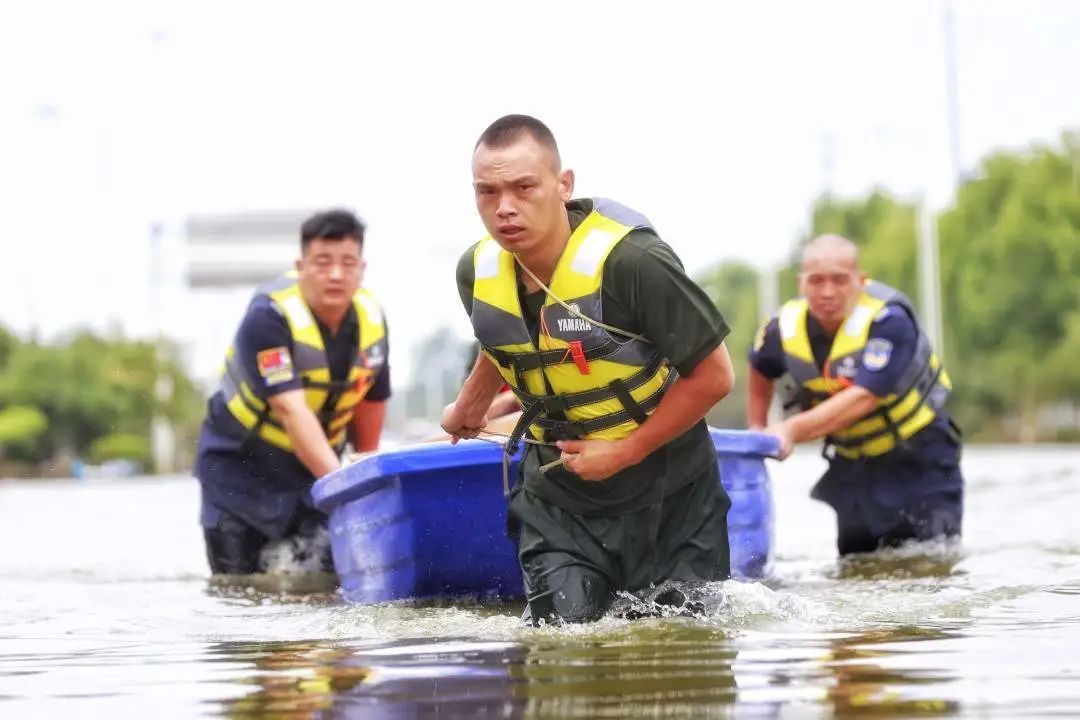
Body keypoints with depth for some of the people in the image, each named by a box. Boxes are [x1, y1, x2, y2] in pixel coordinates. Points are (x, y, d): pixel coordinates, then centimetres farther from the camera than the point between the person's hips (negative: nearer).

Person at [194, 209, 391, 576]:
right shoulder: (269, 316, -26)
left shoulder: (372, 321, -9)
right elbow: (291, 409, -35)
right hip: (240, 463, -4)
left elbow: (372, 401, 5)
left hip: (317, 465, 4)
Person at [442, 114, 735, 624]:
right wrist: (470, 407, 37)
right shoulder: (476, 272, -6)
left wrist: (624, 452, -18)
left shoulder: (632, 261, -25)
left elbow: (713, 376, -18)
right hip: (557, 496, 4)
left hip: (667, 494, -3)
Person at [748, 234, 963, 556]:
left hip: (919, 460, -5)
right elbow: (761, 370, 14)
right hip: (853, 466, 5)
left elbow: (863, 397, -40)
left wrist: (793, 430, -50)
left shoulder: (888, 320, -28)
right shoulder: (785, 328, -11)